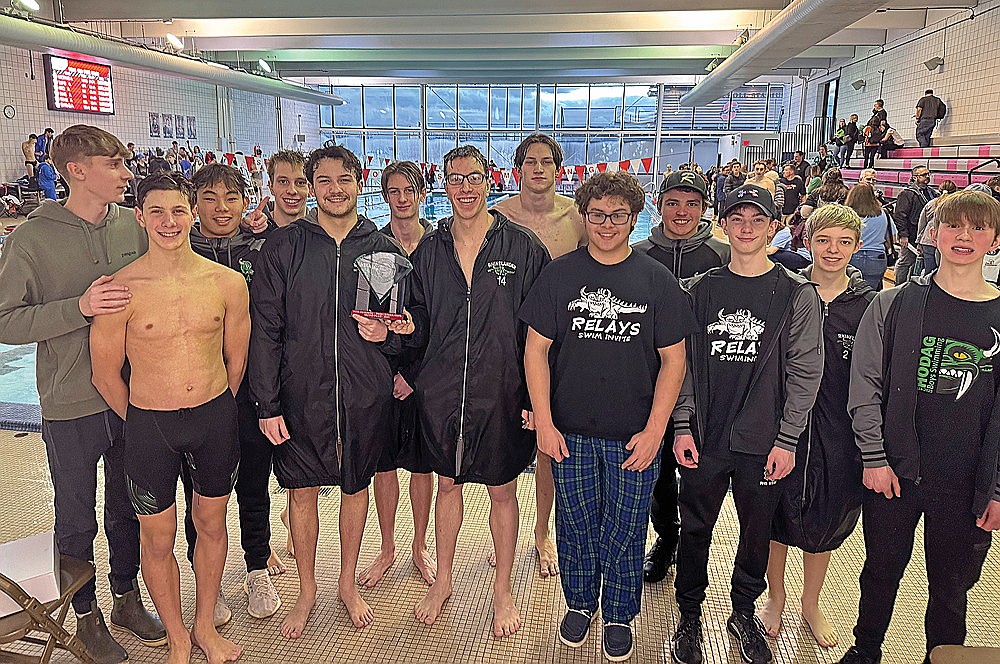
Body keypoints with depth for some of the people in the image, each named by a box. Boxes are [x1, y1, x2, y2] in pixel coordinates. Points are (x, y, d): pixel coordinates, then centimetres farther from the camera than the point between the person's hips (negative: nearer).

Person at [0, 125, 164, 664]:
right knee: (77, 520, 13)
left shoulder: (132, 226, 0)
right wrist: (79, 308, -24)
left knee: (128, 509, 19)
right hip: (71, 406, -3)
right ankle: (87, 618, 34)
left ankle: (127, 600, 39)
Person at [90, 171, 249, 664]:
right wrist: (143, 421, 7)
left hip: (216, 418, 2)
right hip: (148, 425, -2)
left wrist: (214, 412, 13)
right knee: (158, 540, 11)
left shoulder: (228, 283, -5)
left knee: (211, 524, 17)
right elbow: (106, 375, -2)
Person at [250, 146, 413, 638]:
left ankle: (348, 583, 36)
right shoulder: (283, 247, -2)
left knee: (356, 486, 14)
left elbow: (407, 324, 11)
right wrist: (267, 403, -8)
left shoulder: (384, 250, 3)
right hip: (302, 394, -1)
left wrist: (387, 334, -13)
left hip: (365, 394, 1)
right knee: (302, 491, 10)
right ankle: (306, 590, 32)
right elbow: (265, 329, -3)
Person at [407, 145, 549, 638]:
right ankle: (442, 582, 39)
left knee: (502, 490, 12)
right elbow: (419, 323, 11)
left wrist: (537, 397, -9)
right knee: (447, 484, 18)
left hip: (501, 393, -2)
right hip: (440, 392, 3)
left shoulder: (523, 247, -6)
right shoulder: (429, 249, 3)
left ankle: (502, 591, 32)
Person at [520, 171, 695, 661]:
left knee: (624, 533, 11)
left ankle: (620, 615, 34)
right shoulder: (558, 275, -1)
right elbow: (536, 349, 0)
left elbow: (673, 359, -1)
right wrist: (544, 423, -5)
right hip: (570, 432, 1)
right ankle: (580, 603, 38)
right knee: (576, 526, 13)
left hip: (634, 436, 0)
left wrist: (654, 431, -6)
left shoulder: (656, 280, -2)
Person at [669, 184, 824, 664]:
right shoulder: (701, 290, 3)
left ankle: (743, 613, 36)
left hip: (763, 444, -1)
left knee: (757, 534, 13)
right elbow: (683, 362, 4)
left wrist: (787, 440, -7)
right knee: (694, 530, 11)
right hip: (703, 439, 1)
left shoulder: (797, 295, -3)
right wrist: (683, 427, -1)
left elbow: (804, 372, -4)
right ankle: (689, 615, 31)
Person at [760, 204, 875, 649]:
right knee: (777, 517, 12)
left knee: (823, 525, 16)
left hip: (838, 435, 1)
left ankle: (810, 605, 38)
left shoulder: (869, 305, -2)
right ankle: (776, 598, 35)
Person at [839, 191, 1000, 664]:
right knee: (882, 570, 17)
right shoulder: (895, 304, -4)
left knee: (951, 587, 16)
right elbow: (865, 385, -4)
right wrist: (874, 458, -9)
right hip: (892, 473, 0)